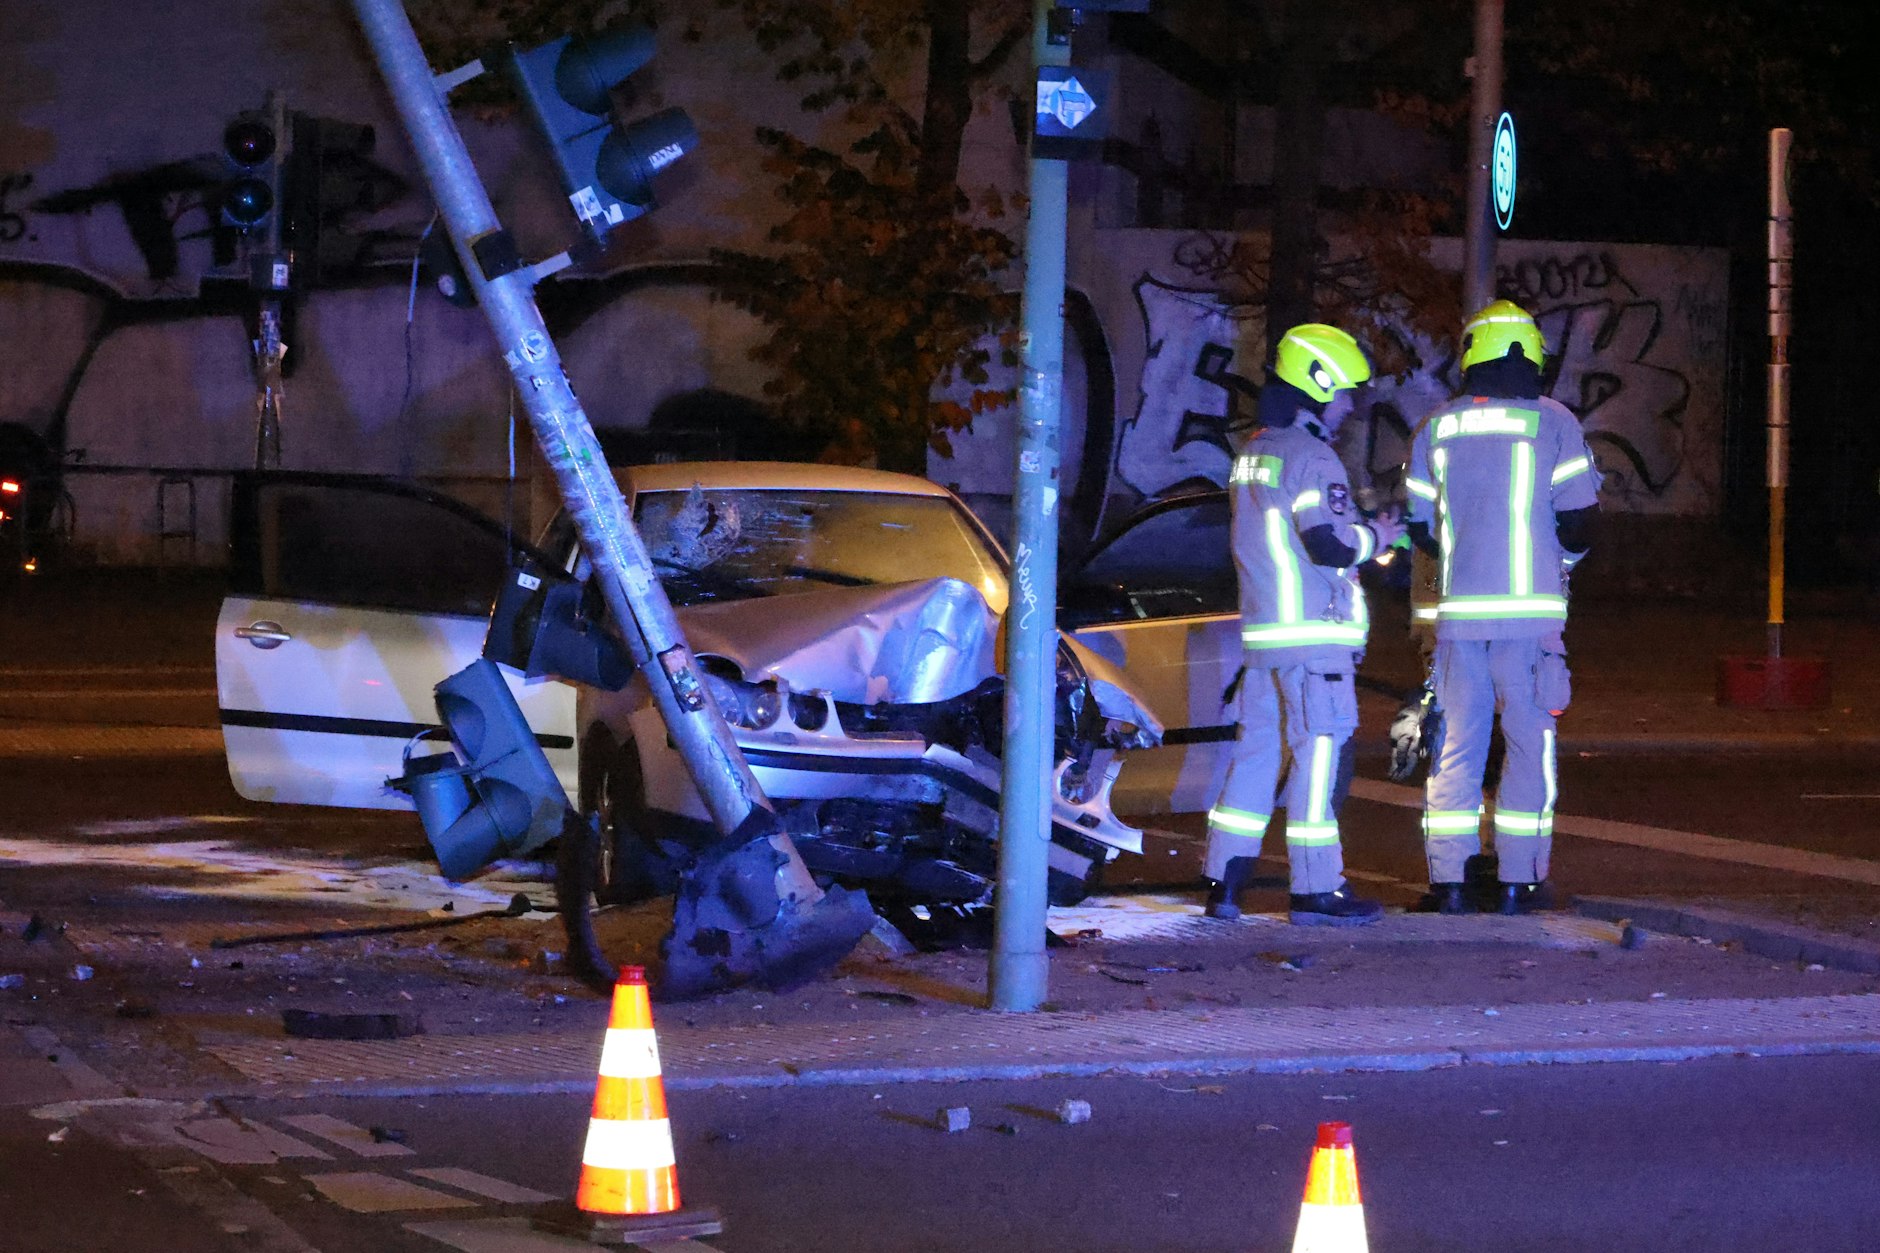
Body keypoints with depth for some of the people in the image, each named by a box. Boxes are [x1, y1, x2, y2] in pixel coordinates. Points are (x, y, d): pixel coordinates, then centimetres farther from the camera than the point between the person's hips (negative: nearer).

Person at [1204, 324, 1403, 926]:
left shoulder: (1253, 453, 16)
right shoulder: (1311, 457, -14)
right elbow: (1329, 546, -21)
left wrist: (1361, 526, 15)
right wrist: (1373, 537, -2)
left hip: (1261, 629, 9)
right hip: (1313, 632, -9)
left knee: (1256, 748, 12)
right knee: (1320, 753, -4)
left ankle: (1225, 883, 12)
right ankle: (1316, 892, -3)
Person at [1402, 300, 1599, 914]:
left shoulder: (1437, 428, 5)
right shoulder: (1554, 423, -3)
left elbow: (1420, 529, 10)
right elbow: (1578, 521, -3)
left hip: (1458, 610, 2)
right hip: (1530, 610, -2)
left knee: (1456, 744, 7)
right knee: (1529, 744, 5)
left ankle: (1447, 881, 5)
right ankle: (1519, 881, 3)